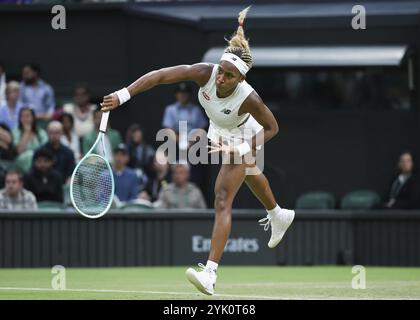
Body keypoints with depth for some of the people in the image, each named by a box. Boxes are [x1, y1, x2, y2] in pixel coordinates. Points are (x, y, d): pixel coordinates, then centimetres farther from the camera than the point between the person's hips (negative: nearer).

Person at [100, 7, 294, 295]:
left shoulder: (248, 98, -42)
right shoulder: (206, 73, -37)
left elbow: (272, 128, -24)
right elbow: (160, 75, -40)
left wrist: (242, 149, -33)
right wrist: (123, 95, -49)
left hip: (244, 139, -6)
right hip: (220, 133, 6)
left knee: (222, 200, -18)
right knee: (250, 176, 34)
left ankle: (210, 273, -23)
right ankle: (279, 216, 67)